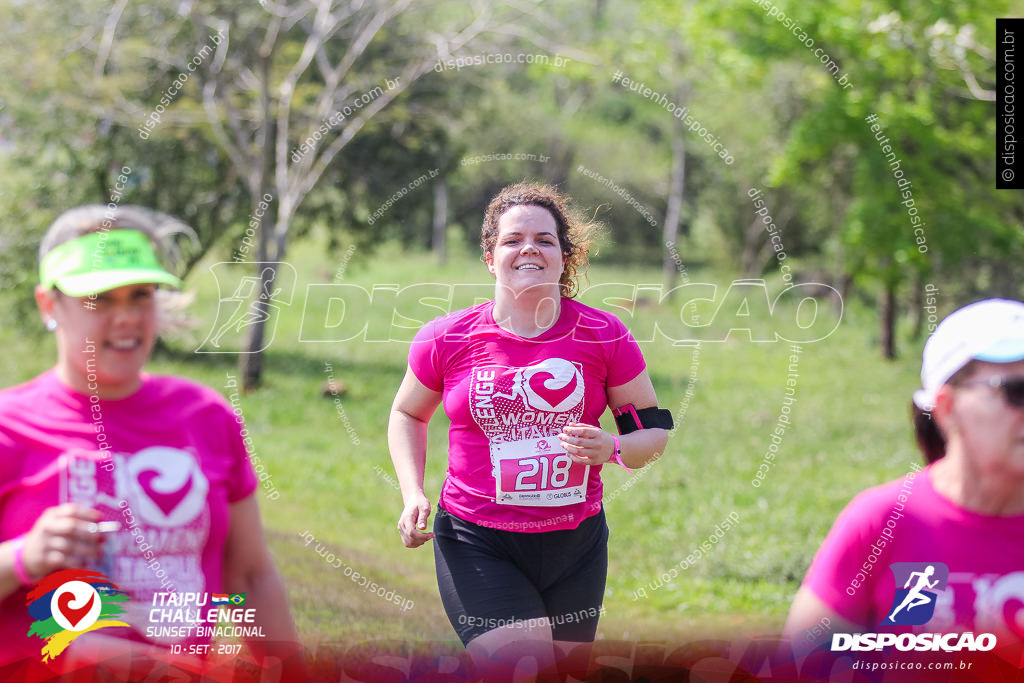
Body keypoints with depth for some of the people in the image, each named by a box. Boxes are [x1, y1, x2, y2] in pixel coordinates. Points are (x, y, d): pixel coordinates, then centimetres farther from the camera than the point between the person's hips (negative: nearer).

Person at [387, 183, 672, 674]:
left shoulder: (605, 337, -3)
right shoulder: (447, 339, -4)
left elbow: (655, 430, 5)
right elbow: (408, 414, 14)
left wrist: (610, 449, -17)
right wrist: (413, 496, -1)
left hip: (575, 541, 3)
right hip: (477, 544, -2)